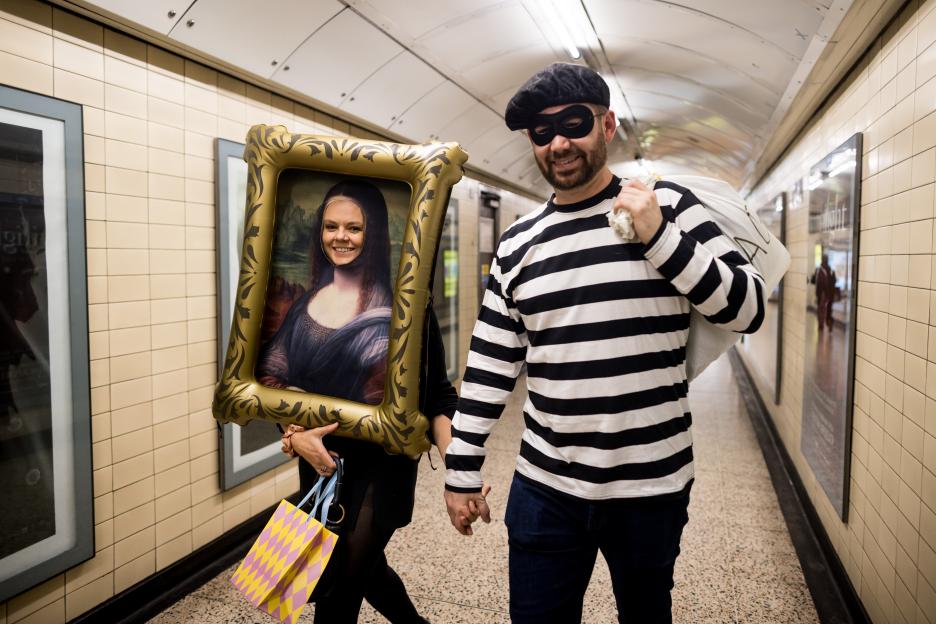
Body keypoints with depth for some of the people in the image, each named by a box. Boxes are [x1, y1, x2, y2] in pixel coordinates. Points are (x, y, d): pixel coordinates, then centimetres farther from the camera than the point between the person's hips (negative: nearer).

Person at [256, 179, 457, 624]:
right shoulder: (303, 302, 2)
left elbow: (436, 393, -11)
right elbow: (272, 379, 4)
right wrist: (294, 434, -13)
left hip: (381, 466, -5)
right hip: (319, 465, 5)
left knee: (335, 588, -1)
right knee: (365, 567, 23)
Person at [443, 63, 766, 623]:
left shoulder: (669, 207, -4)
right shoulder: (518, 243, 3)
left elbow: (749, 309, -8)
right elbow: (491, 366, 5)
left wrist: (659, 238, -19)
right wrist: (462, 470, 5)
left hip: (651, 487, -1)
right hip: (543, 488, 2)